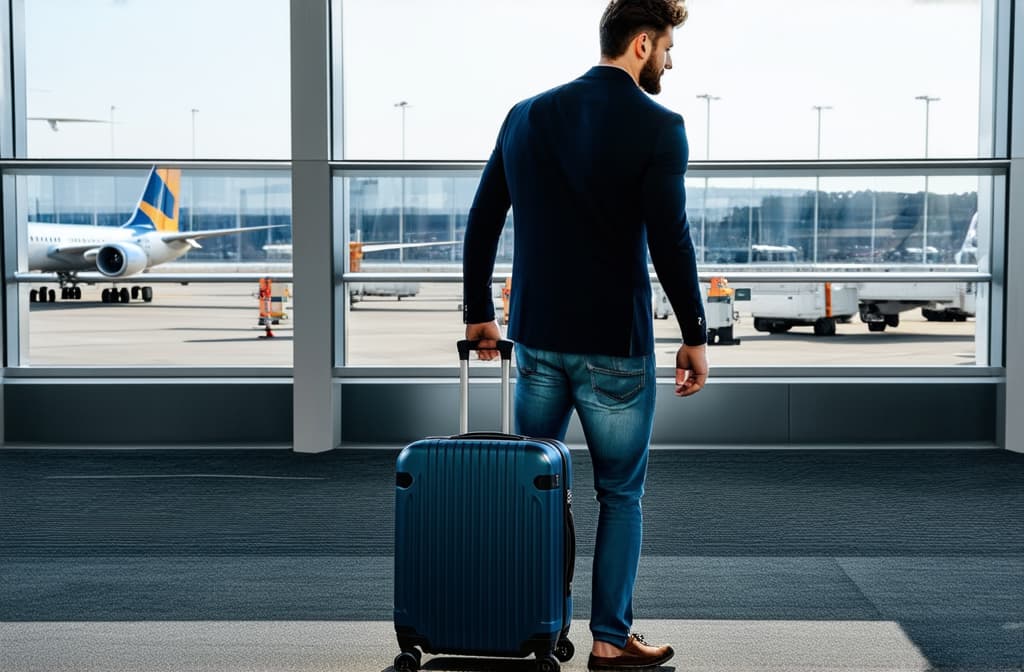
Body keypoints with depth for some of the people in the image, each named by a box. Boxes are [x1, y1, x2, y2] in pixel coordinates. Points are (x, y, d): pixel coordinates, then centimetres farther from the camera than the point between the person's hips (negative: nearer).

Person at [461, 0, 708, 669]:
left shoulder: (527, 115, 7)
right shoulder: (657, 126, -10)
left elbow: (481, 224, 9)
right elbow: (671, 242, -16)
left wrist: (479, 314, 18)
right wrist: (696, 335, -6)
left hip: (536, 338, 5)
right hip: (615, 348, -5)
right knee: (621, 494, 10)